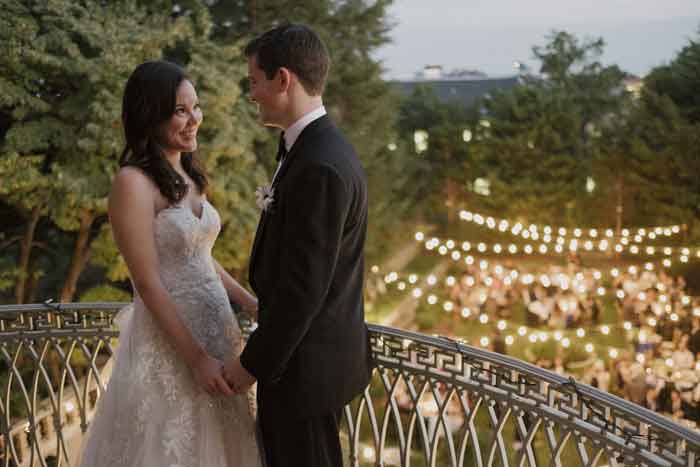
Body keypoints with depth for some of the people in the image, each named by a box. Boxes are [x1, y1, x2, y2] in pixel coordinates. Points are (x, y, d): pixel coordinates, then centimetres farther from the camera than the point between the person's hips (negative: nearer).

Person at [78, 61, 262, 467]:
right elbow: (148, 284, -18)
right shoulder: (133, 183, -16)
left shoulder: (190, 176, 9)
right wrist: (196, 357, -18)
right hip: (169, 343, -8)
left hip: (214, 330, 8)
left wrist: (251, 303, 7)